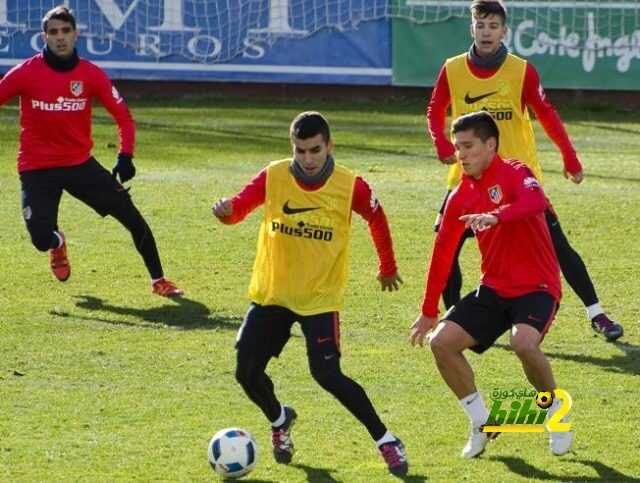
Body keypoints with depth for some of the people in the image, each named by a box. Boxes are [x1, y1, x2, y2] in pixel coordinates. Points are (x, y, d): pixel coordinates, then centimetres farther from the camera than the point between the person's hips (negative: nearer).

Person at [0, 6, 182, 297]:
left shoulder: (91, 75, -5)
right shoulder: (26, 73, -11)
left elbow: (123, 116, 0)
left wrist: (125, 157, -13)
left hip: (80, 164, 2)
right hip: (37, 170, -2)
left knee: (131, 216, -5)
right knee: (41, 239, -15)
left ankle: (158, 281, 12)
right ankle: (58, 244, 26)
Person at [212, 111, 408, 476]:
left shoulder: (350, 187, -11)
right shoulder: (273, 177, -9)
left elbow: (377, 219, 6)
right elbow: (240, 208, -11)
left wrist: (388, 267, 16)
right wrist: (227, 210, -35)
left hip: (321, 298, -3)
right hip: (271, 294, 3)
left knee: (327, 374, -19)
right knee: (247, 373, -1)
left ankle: (386, 441, -6)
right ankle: (279, 420, 32)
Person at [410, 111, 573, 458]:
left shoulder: (514, 174, -12)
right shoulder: (461, 197, 6)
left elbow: (535, 202, -36)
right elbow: (442, 254, 13)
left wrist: (496, 216, -54)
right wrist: (428, 312, 16)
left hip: (536, 287, -7)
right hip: (494, 289, 7)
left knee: (523, 342, -33)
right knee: (442, 342, -6)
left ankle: (557, 415, -7)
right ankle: (481, 423, 10)